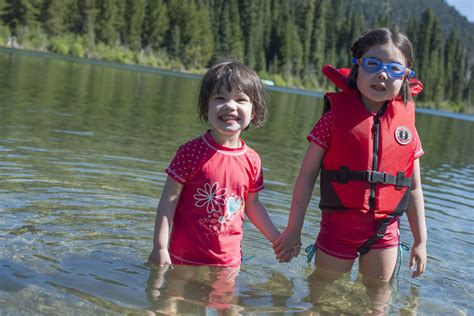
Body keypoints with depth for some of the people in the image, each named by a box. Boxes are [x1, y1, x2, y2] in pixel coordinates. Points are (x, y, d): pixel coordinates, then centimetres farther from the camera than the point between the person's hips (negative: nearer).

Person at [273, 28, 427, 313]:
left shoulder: (406, 124, 1)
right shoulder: (336, 116, -8)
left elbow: (414, 188, 8)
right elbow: (307, 174, -6)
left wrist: (421, 241, 10)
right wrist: (294, 230, -6)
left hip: (385, 230, 3)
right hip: (338, 225, -2)